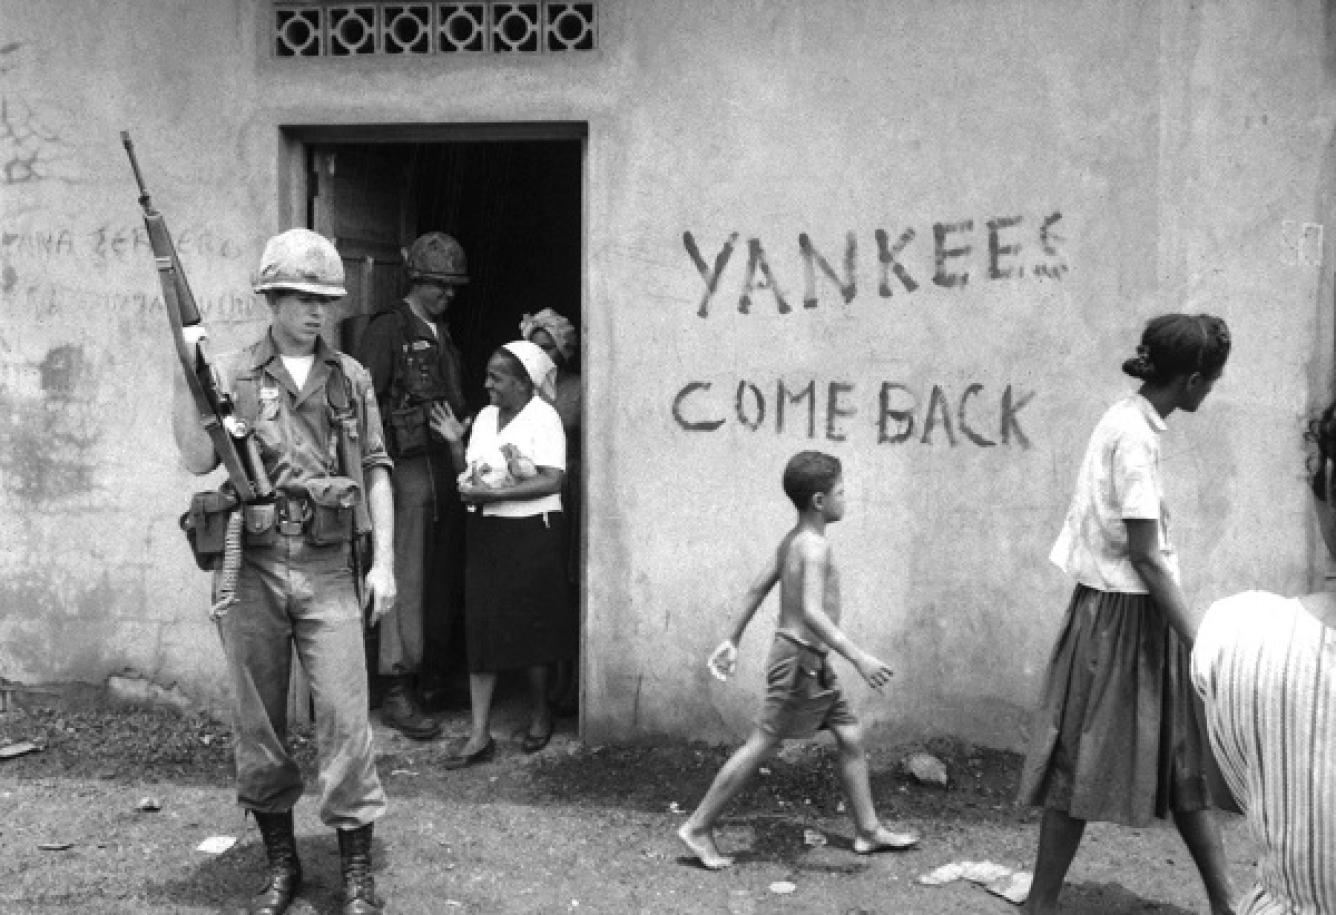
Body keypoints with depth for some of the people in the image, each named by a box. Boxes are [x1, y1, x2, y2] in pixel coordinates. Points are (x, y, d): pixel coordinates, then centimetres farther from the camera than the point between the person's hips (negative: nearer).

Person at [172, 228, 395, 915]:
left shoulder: (350, 377, 7)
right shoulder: (232, 374, 3)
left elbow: (376, 471, 8)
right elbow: (199, 461, -6)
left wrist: (383, 559, 1)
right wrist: (183, 375, -15)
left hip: (328, 571, 0)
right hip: (253, 568, 0)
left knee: (345, 718, -2)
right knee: (258, 722, 8)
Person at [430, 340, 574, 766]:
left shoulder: (543, 418, -7)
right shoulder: (484, 417, 12)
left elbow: (551, 480, -17)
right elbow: (469, 475, 14)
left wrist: (492, 492, -20)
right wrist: (455, 443, -2)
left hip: (532, 531, -6)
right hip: (485, 531, 6)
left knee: (532, 625, 4)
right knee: (481, 628, 0)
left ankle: (539, 713, 27)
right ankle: (480, 734, 2)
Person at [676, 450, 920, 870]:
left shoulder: (792, 540, 9)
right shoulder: (815, 546, -20)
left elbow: (757, 588, 16)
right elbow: (811, 612, -31)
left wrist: (733, 639, 22)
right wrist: (858, 657, -33)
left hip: (811, 662, 10)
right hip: (800, 658, -10)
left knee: (851, 737, 13)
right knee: (760, 745, -2)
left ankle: (868, 830, 23)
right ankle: (697, 828, 6)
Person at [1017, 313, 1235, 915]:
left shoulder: (1129, 420, 9)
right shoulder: (1136, 436, -19)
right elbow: (1145, 556, -20)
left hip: (1141, 614, 9)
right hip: (1123, 614, -9)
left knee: (1183, 762, 15)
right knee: (1084, 767, 0)